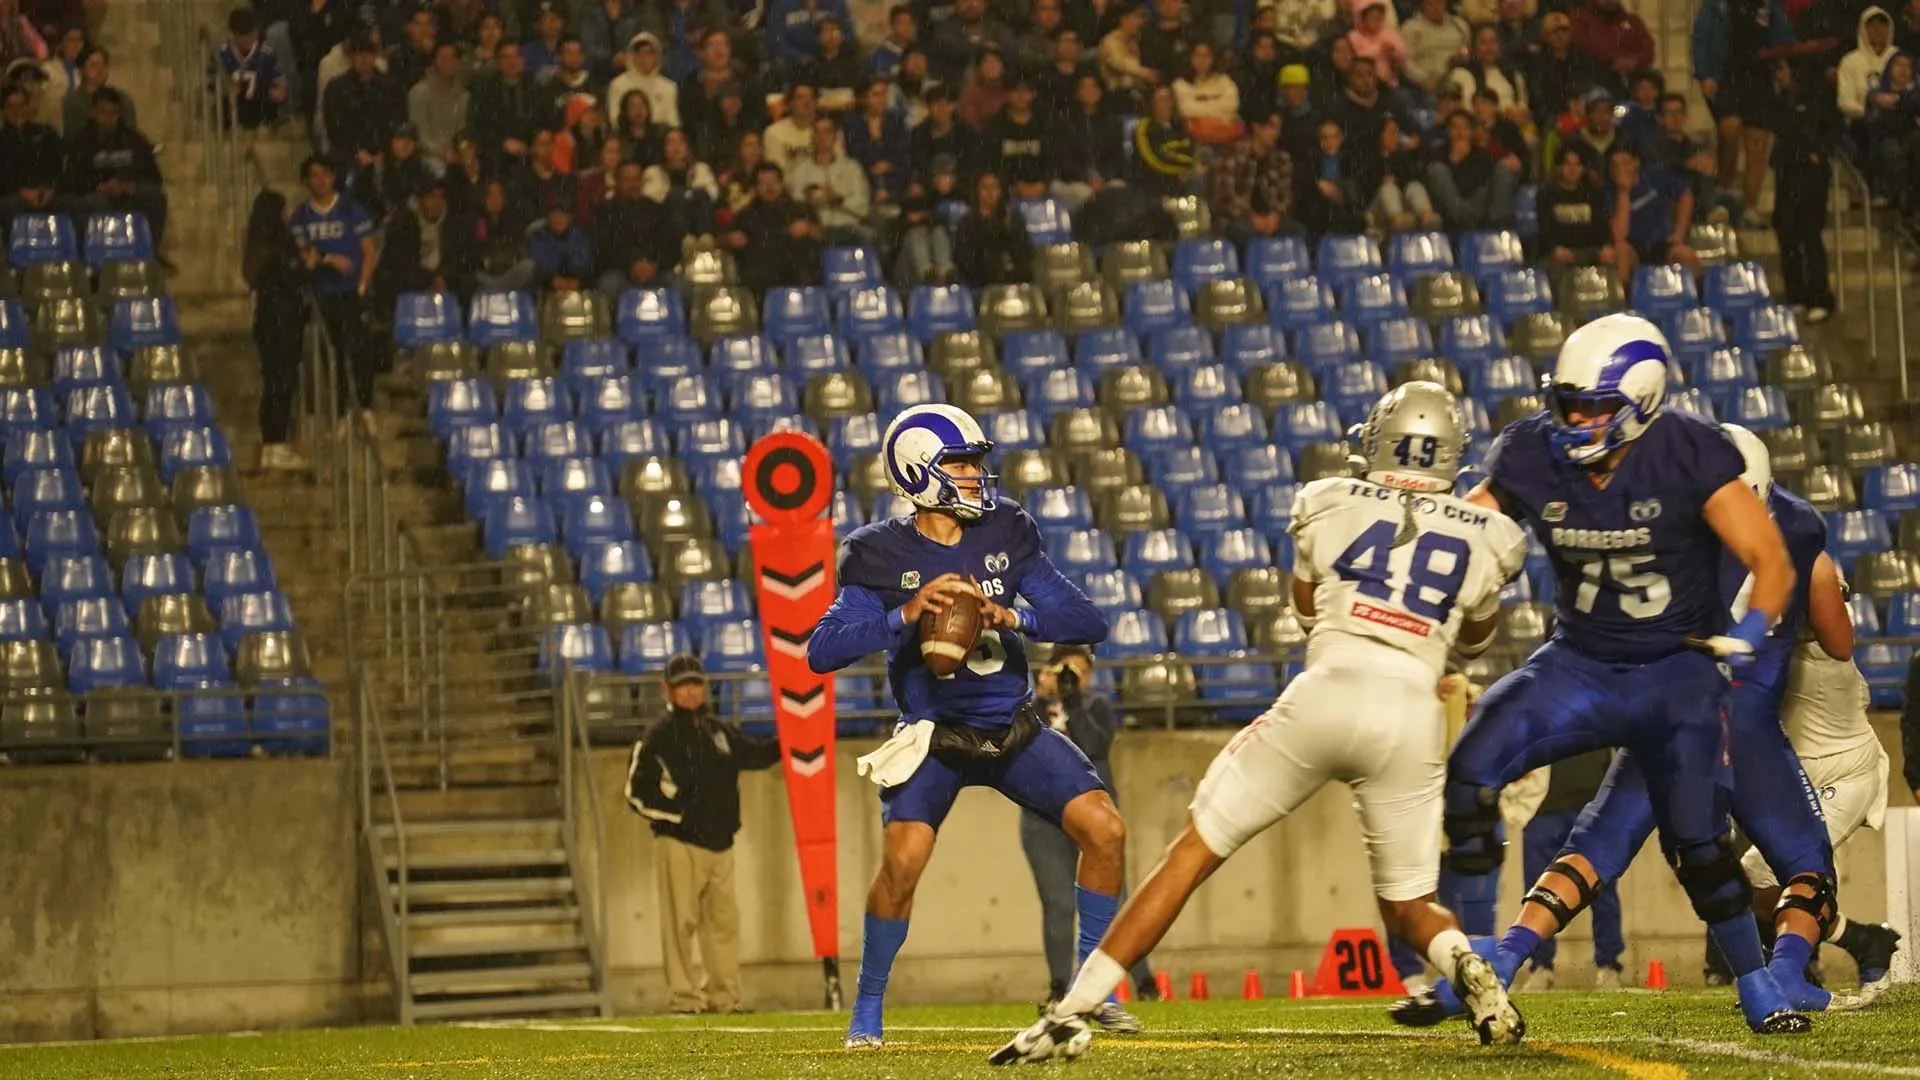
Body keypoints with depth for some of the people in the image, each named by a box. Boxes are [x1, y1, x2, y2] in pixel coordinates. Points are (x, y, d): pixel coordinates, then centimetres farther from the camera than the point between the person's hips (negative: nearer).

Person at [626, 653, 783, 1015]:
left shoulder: (720, 731, 15)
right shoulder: (659, 736, -3)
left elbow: (757, 755, 26)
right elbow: (637, 791, -6)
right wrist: (675, 815, -13)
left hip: (719, 843, 6)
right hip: (678, 844, -6)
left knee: (724, 920, 7)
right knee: (681, 922, -7)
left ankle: (723, 996, 13)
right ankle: (683, 997, -4)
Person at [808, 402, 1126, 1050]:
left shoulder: (1007, 535, 0)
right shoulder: (884, 556, -9)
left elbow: (1089, 623, -4)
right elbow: (821, 652, -18)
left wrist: (1012, 616, -22)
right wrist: (906, 614, -29)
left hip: (1013, 728, 4)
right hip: (935, 733, -3)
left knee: (1104, 829, -10)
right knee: (902, 860, -23)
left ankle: (1092, 989, 5)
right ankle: (866, 1014, -5)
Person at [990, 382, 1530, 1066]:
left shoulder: (1329, 505, 11)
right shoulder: (1484, 539, 13)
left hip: (1326, 695, -2)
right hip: (1412, 717, 2)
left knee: (1196, 850, 8)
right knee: (1408, 905, 19)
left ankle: (1072, 1012, 2)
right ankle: (1468, 966, -17)